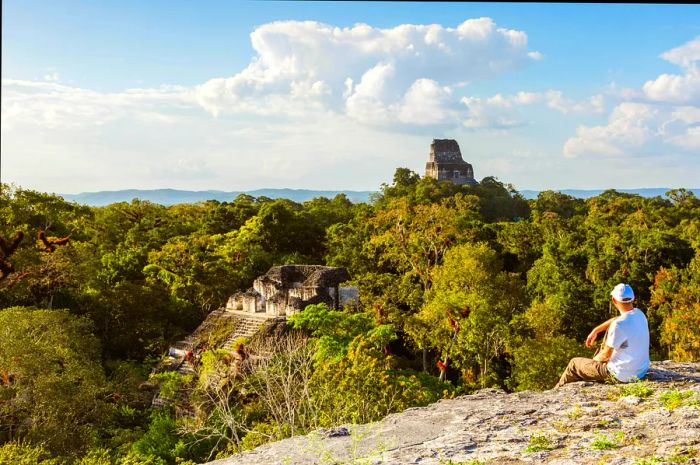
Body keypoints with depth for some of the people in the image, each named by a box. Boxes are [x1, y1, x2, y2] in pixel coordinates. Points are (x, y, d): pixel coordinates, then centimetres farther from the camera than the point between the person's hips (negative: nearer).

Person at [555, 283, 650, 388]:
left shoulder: (619, 325, -28)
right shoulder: (639, 314, -2)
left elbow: (606, 354, -17)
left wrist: (593, 360, 4)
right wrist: (595, 330, 20)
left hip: (623, 376, -8)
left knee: (574, 363, 10)